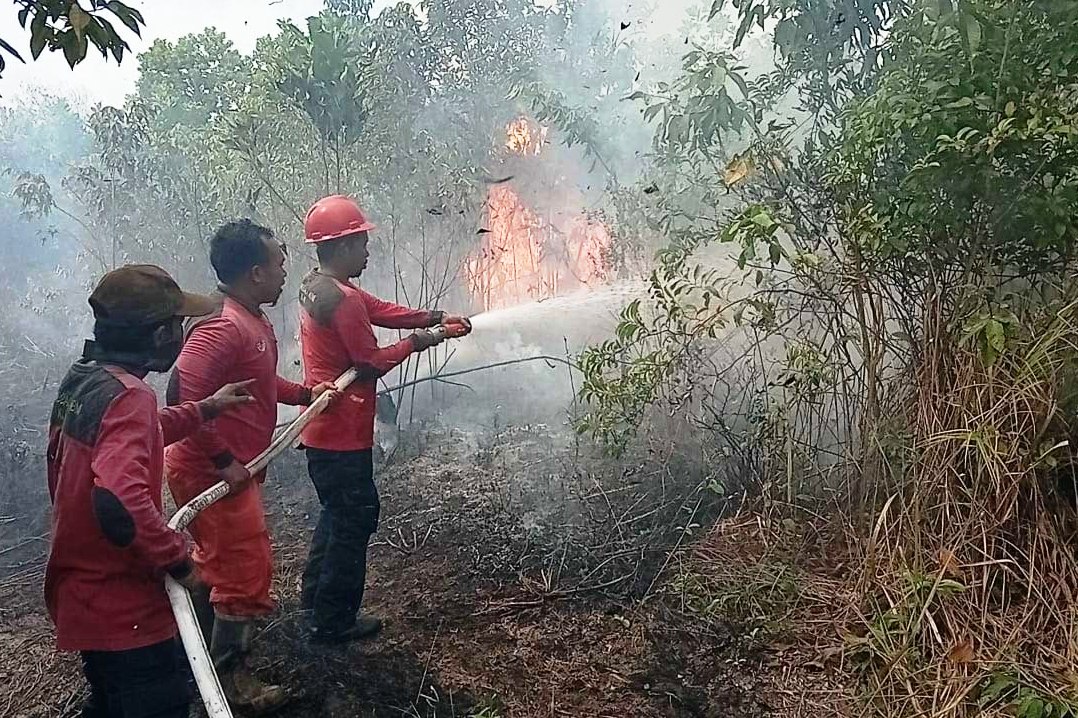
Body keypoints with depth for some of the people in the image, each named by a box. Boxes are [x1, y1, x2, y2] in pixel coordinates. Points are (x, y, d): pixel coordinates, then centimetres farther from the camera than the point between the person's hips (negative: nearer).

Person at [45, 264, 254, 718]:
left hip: (84, 592, 9)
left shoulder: (81, 379, 1)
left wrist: (206, 409, 23)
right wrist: (178, 558, -26)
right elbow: (121, 503, -40)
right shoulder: (128, 395, -27)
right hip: (125, 608, -9)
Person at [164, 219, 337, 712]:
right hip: (213, 473, -11)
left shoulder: (252, 320, 9)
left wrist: (305, 393, 14)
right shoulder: (222, 326, -24)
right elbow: (183, 395, -31)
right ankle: (231, 678, 18)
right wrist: (225, 461, -27)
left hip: (229, 469, 11)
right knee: (248, 570, 0)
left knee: (216, 562, 22)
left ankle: (200, 659, 40)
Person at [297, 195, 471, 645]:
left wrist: (437, 318, 3)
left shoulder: (316, 287, 10)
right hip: (343, 434, -10)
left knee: (337, 512, 24)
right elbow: (371, 363, -20)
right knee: (356, 520, 3)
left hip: (322, 430, 10)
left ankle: (315, 597, 36)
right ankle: (333, 622, 14)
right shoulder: (342, 298, -22)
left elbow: (382, 310, 10)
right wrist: (416, 342, -5)